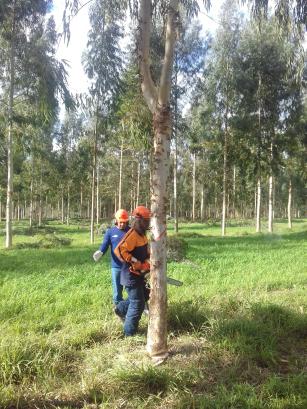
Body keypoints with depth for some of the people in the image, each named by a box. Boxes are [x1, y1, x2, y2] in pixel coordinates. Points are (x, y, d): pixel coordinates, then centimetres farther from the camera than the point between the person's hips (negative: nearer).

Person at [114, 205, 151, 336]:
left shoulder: (142, 234, 9)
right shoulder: (132, 234, -22)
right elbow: (120, 250, -31)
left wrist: (148, 259, 6)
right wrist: (135, 262, -28)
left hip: (138, 274, 10)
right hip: (131, 275, -10)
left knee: (144, 296, 23)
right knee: (137, 303, -2)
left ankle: (121, 309, 37)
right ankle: (129, 333, 12)